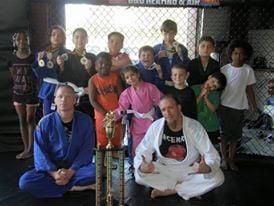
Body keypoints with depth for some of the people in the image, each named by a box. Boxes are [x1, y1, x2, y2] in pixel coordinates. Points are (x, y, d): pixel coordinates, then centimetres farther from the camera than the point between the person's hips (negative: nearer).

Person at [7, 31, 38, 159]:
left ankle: (30, 149, 8)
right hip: (17, 93, 4)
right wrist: (19, 86, 5)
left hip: (31, 94, -3)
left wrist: (35, 90, -5)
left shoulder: (33, 57, -8)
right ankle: (26, 148, 15)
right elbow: (13, 76, 9)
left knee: (30, 120, 3)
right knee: (22, 120, 8)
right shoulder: (12, 58, 0)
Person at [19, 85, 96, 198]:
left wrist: (71, 172, -22)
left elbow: (86, 150, -9)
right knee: (25, 182, -26)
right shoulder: (45, 123, -6)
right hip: (51, 169, 1)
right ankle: (73, 187, -20)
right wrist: (53, 173, -25)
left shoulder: (85, 121, -6)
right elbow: (40, 152, -10)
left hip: (77, 168, -1)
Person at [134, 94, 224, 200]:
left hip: (190, 171, 0)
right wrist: (141, 166, -32)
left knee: (217, 177, -24)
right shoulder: (155, 127, -12)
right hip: (163, 170, 1)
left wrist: (207, 168, -40)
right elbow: (143, 152, -7)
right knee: (139, 175, -26)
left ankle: (168, 190, -15)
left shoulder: (195, 127, -15)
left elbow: (212, 155, -16)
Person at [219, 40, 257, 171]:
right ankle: (224, 159, 22)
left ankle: (231, 159, 23)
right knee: (224, 135, 7)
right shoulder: (224, 69, -4)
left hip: (239, 107, 1)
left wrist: (254, 106, 2)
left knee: (235, 136, 9)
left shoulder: (248, 70, -4)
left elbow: (249, 89, 2)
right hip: (224, 106, 0)